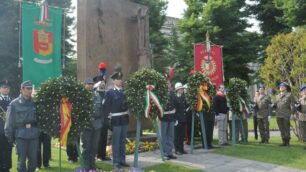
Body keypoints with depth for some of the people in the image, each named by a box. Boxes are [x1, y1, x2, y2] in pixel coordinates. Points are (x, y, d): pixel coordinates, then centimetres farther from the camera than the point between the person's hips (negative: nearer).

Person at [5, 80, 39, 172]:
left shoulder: (34, 103, 6)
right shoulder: (14, 103, -1)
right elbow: (9, 122, 0)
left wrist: (39, 131, 2)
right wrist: (10, 137, -1)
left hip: (34, 135, 2)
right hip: (21, 135, -2)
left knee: (33, 159, 6)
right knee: (21, 159, 4)